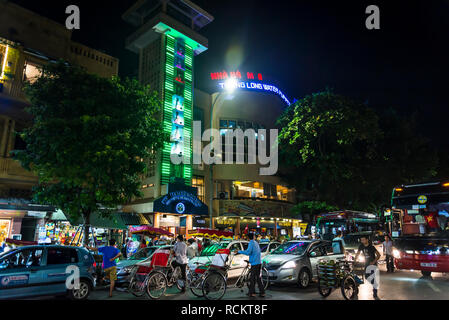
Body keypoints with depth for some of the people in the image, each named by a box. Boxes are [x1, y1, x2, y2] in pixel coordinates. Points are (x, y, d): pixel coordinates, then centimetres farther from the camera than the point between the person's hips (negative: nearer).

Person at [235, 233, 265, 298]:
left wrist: (239, 251, -14)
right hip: (259, 262, 8)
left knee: (252, 278, -1)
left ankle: (251, 293, 2)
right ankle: (262, 292, 13)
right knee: (258, 278, 12)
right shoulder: (256, 243, 15)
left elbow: (248, 252, -21)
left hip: (254, 263, -8)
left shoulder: (251, 243, -9)